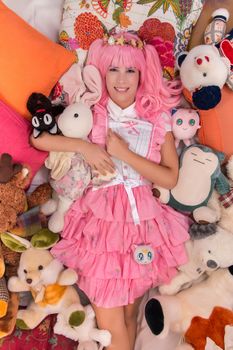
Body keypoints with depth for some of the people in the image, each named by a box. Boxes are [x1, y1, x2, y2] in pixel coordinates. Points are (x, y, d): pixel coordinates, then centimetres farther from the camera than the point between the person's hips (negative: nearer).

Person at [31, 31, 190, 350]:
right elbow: (38, 138, -3)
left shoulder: (158, 118, 0)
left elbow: (170, 179, -4)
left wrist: (124, 153, -14)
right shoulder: (90, 112, 0)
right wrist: (84, 147, -14)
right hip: (100, 220, -1)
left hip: (142, 222, 1)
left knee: (129, 313, 16)